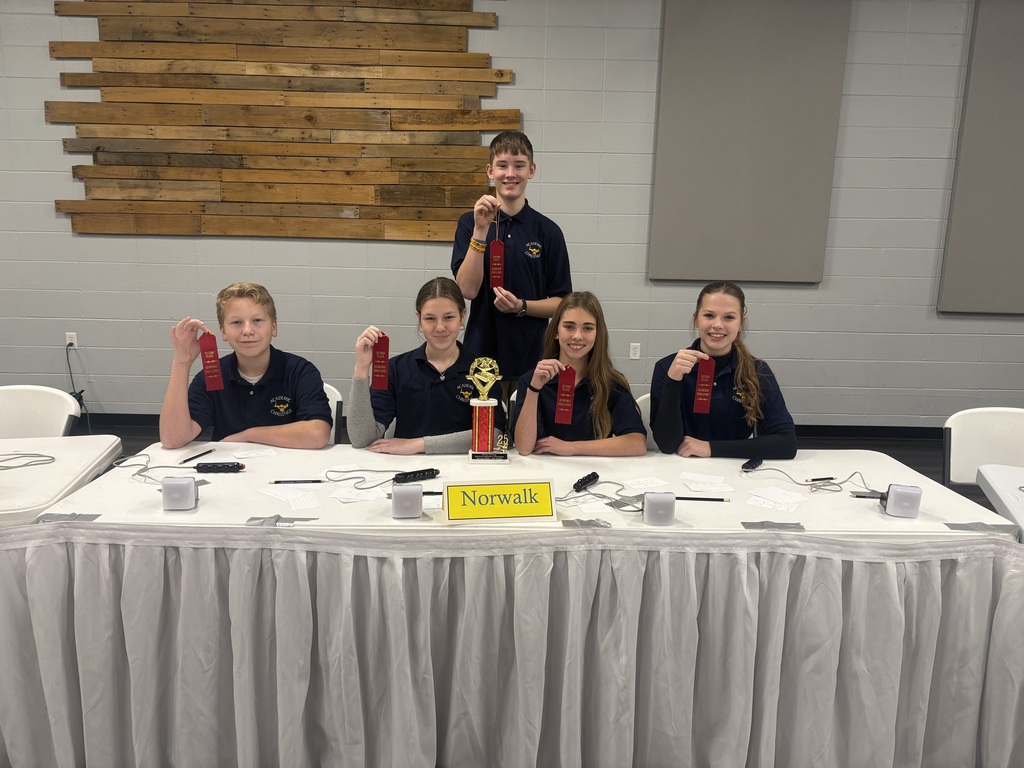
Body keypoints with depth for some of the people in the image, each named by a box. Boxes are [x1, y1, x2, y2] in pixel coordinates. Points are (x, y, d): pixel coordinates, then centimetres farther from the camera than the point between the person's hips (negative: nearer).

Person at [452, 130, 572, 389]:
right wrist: (481, 230, -18)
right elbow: (467, 289, -12)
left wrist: (522, 306, -17)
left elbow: (561, 303, 1)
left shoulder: (548, 231, -1)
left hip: (530, 357, 0)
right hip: (480, 351, 0)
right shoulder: (470, 223, 0)